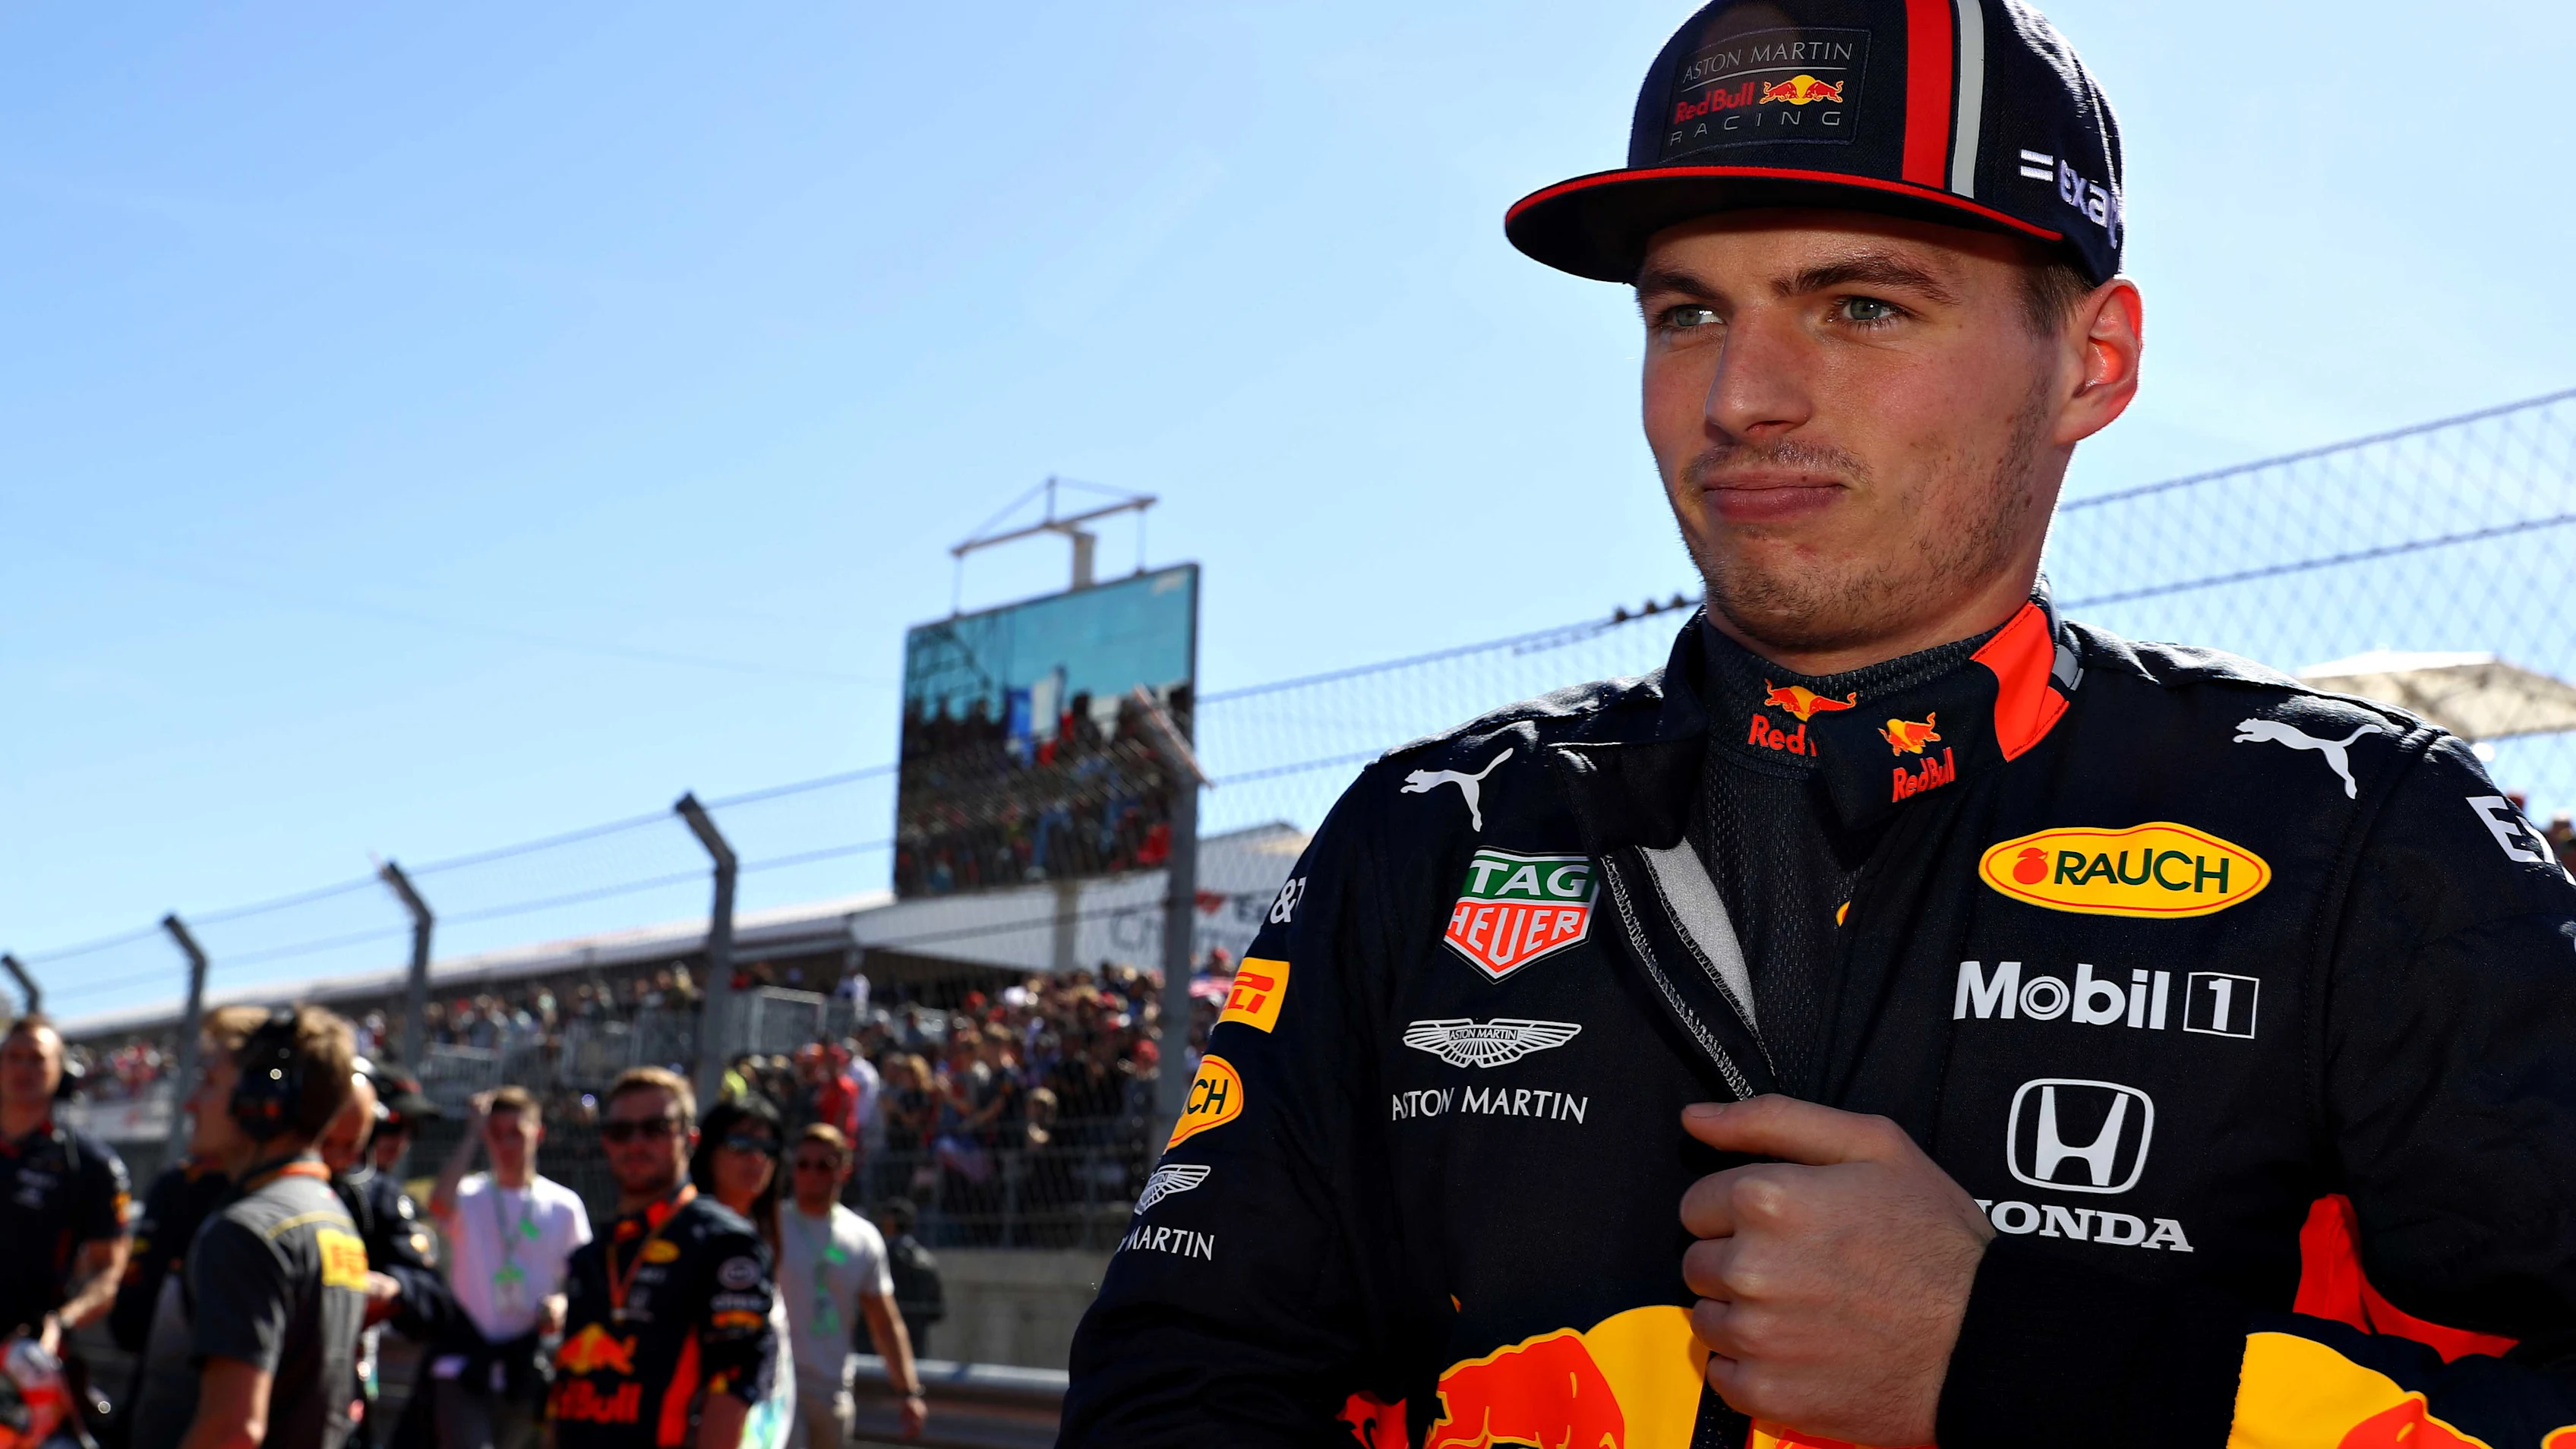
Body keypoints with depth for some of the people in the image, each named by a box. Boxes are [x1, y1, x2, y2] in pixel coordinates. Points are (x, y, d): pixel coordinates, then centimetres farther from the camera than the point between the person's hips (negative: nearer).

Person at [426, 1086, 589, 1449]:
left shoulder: (565, 1205, 5)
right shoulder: (469, 1196, 0)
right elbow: (439, 1203, -24)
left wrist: (561, 1304, -14)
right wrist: (472, 1136, -16)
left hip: (526, 1371, 3)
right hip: (464, 1364, -3)